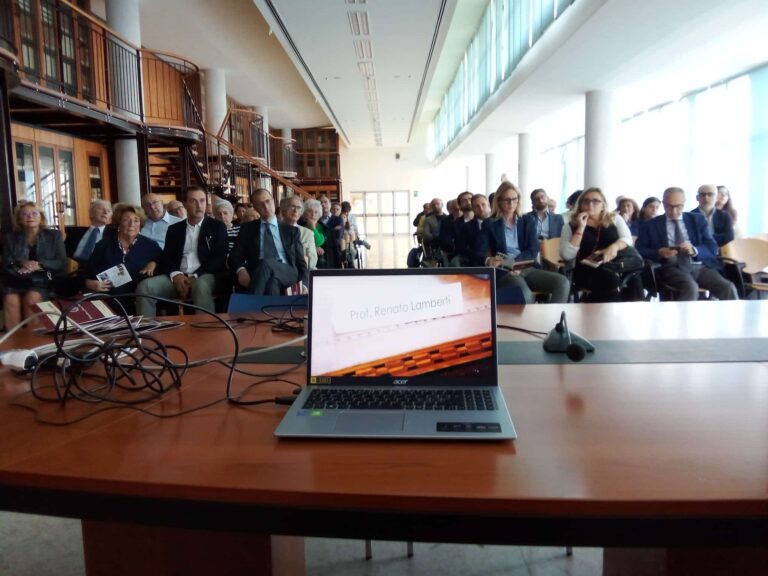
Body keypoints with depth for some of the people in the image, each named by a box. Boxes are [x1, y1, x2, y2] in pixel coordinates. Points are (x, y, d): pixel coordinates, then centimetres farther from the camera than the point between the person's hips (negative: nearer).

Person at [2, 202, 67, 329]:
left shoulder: (54, 235, 11)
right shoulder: (10, 237, 17)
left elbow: (62, 263, 2)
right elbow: (6, 264, 7)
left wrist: (39, 265, -15)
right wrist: (21, 263, -15)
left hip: (43, 281, -2)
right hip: (15, 281, 2)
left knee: (31, 299, -33)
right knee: (10, 300, -31)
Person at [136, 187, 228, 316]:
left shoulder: (217, 227, 9)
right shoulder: (174, 229, 19)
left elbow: (219, 258, -1)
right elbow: (167, 257, 10)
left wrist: (195, 276, -15)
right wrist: (175, 275, -13)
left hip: (204, 276, -3)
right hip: (177, 277, 4)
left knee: (200, 287, -39)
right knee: (144, 287, -22)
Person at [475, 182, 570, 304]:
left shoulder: (528, 222, 17)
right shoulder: (489, 224, 9)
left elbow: (533, 251, 4)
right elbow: (479, 253, -1)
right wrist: (488, 260, -26)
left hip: (527, 269, 4)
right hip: (503, 272, -4)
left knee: (562, 282, -23)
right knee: (524, 292, -38)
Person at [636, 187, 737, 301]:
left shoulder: (697, 220, 16)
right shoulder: (651, 225, 11)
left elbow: (712, 248, 9)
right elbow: (639, 250, 4)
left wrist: (694, 250, -13)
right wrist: (659, 252, -16)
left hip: (700, 266, 3)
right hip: (672, 268, -3)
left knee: (728, 288, -24)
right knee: (690, 288, -35)